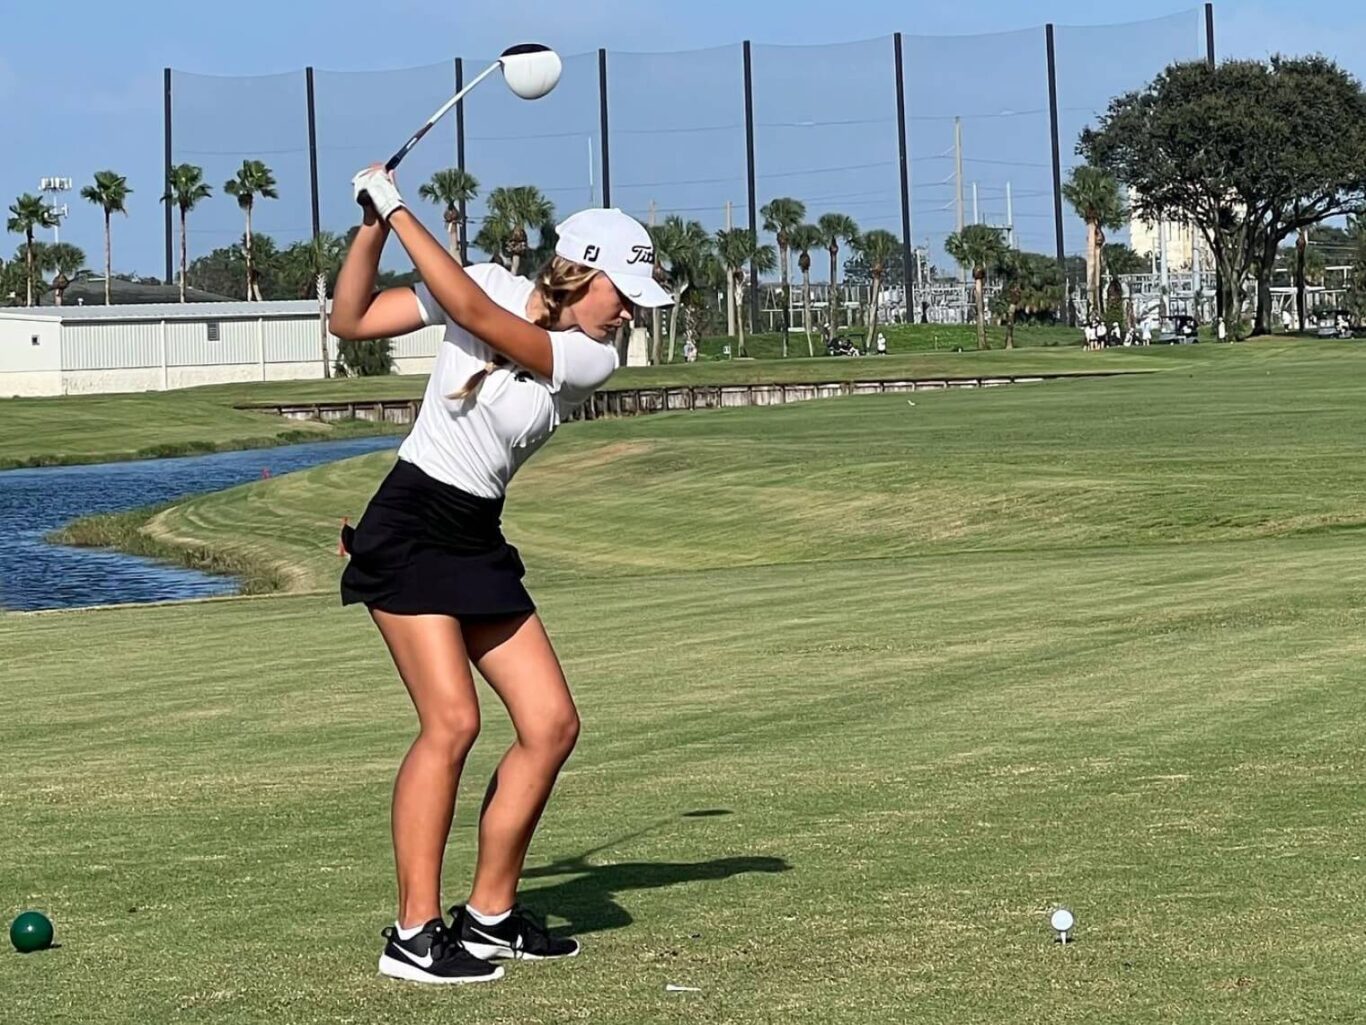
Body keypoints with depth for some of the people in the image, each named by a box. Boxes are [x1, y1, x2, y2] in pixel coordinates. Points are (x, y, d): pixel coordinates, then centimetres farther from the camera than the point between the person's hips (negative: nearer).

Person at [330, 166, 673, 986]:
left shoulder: (592, 360, -4)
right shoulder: (493, 280, -6)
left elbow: (477, 313, -20)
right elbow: (351, 322, -1)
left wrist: (399, 212, -20)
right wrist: (374, 225, -13)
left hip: (478, 541, 5)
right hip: (409, 526, -5)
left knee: (552, 724, 0)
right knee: (452, 719, -18)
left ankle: (490, 915, 14)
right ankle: (413, 935, -13)